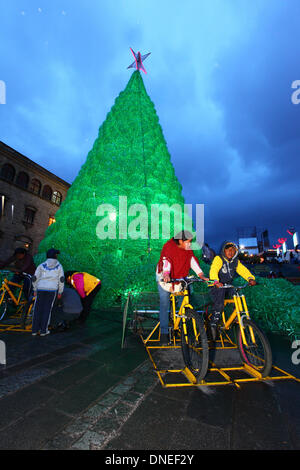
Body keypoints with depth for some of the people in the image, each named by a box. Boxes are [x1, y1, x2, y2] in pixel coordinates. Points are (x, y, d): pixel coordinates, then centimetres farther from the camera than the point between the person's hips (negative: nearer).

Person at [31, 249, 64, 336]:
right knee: (47, 310, 6)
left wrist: (35, 290, 13)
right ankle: (43, 330, 7)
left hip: (41, 289, 1)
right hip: (52, 290, -1)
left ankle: (34, 330, 13)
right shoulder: (59, 266, 4)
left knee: (37, 310, 11)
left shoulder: (41, 265, 6)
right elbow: (61, 280, 0)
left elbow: (35, 278, 2)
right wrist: (60, 292, 7)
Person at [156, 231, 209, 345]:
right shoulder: (168, 247, -20)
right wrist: (166, 274, -52)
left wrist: (201, 275, -25)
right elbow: (166, 261, -35)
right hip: (164, 277, -4)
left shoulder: (188, 250, -4)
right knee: (164, 304, -5)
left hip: (180, 278, 5)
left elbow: (193, 261, -12)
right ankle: (164, 333, 6)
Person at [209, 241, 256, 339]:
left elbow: (243, 270, -4)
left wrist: (251, 278, -24)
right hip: (217, 286, -5)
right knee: (219, 305, -21)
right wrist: (216, 281, -44)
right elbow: (213, 270, -27)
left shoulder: (236, 261, 8)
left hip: (228, 287, 6)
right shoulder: (218, 259, -11)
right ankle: (213, 325, -4)